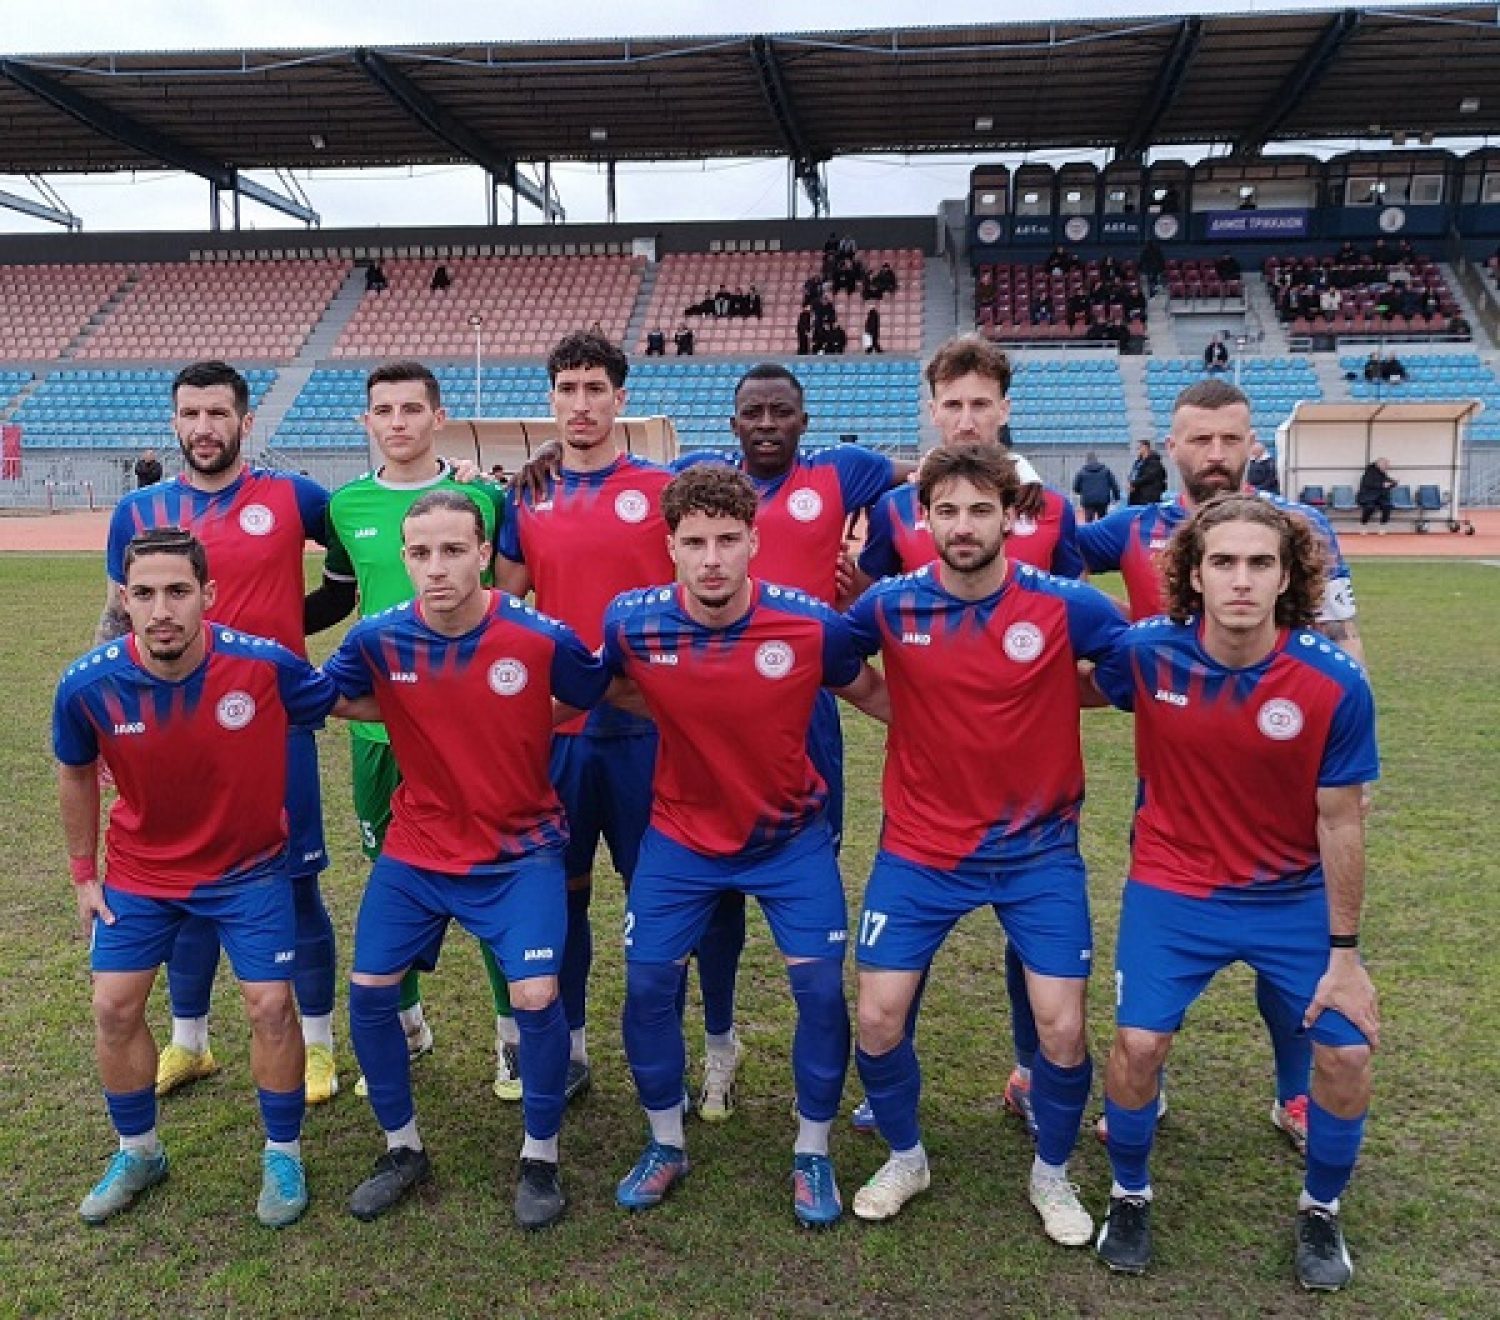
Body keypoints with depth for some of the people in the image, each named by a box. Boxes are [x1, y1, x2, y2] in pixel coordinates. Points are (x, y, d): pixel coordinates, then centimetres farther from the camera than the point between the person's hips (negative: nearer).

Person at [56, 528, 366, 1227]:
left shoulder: (265, 665, -27)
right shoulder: (88, 685, -21)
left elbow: (350, 702, -6)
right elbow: (76, 774, 1)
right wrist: (84, 875, 6)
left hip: (247, 866, -2)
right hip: (138, 869, 2)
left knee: (270, 1004, -5)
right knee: (114, 1007, 4)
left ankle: (283, 1155, 18)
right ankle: (138, 1153, 30)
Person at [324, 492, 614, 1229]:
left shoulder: (543, 639, -19)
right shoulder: (379, 639, -14)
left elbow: (608, 699, -1)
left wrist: (528, 724, 0)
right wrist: (430, 715, -3)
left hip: (518, 850, -3)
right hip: (414, 851, 3)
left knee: (536, 997, -13)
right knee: (368, 991, 3)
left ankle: (540, 1159, 13)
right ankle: (403, 1150, 27)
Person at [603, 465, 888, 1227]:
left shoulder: (812, 624, -22)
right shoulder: (632, 624, -19)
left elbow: (871, 692, -2)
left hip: (791, 837, -1)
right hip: (682, 836, 1)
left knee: (821, 987, -3)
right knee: (647, 985, 2)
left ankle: (812, 1155, 20)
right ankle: (665, 1146, 27)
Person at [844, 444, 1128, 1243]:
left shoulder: (1064, 605, -13)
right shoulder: (891, 605, -9)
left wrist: (1053, 704, -4)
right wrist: (914, 713, 2)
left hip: (1037, 850, -1)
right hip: (921, 849, 1)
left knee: (1062, 1028, -3)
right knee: (878, 1018, -1)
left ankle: (1052, 1173, 27)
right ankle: (905, 1156, 29)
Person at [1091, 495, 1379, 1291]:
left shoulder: (1335, 684, -19)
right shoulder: (1145, 654, -18)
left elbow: (1340, 823, -10)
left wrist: (1344, 951, -5)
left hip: (1294, 898, 1)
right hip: (1173, 887, 0)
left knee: (1347, 1051, -2)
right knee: (1139, 1043, -10)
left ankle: (1321, 1212, 27)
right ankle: (1130, 1197, 19)